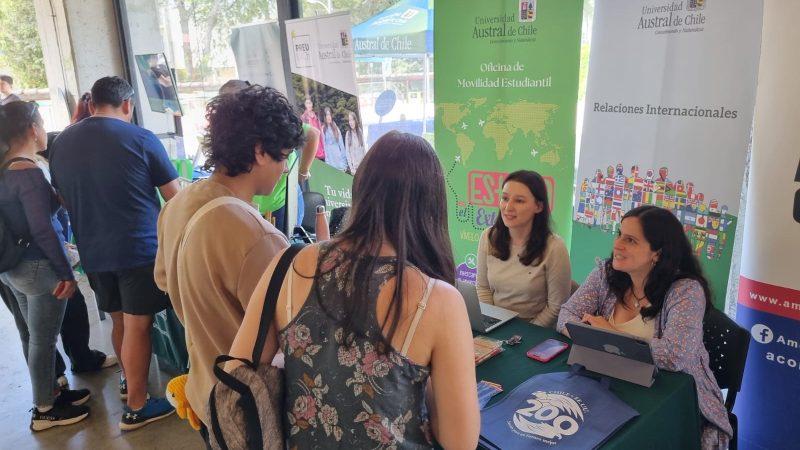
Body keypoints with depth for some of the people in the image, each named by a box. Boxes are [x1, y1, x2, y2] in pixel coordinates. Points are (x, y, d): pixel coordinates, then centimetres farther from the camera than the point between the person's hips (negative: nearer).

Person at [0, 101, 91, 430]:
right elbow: (42, 230, -23)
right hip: (38, 267, -9)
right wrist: (67, 273, -15)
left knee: (32, 336, 19)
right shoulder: (29, 173, -22)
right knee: (42, 339, 4)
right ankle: (45, 409, 19)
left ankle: (50, 393, 36)